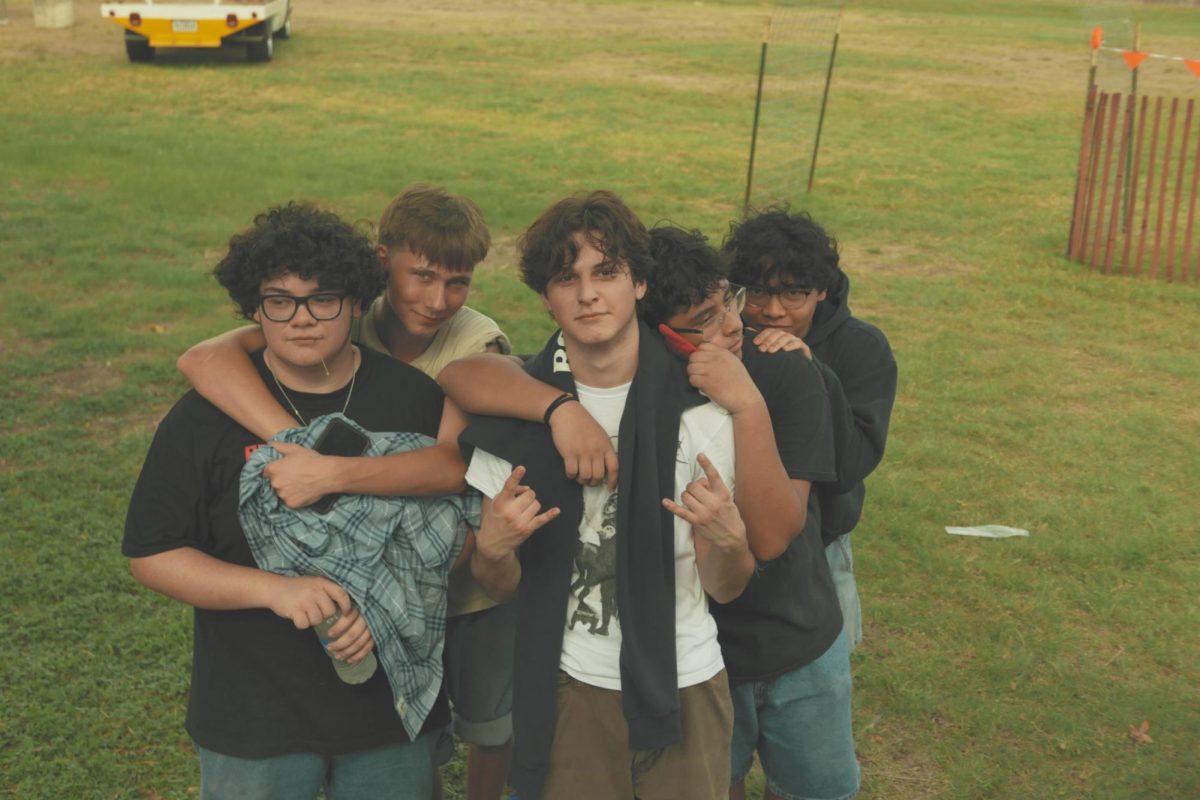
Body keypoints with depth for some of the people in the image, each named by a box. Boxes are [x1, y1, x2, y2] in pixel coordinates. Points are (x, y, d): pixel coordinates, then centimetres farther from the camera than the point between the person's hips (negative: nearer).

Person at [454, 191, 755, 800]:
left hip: (684, 684, 0)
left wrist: (728, 539, -27)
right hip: (569, 687, 1)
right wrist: (493, 548, -21)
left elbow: (723, 587, -6)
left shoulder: (695, 406, -10)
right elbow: (501, 586, 0)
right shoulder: (518, 404, -6)